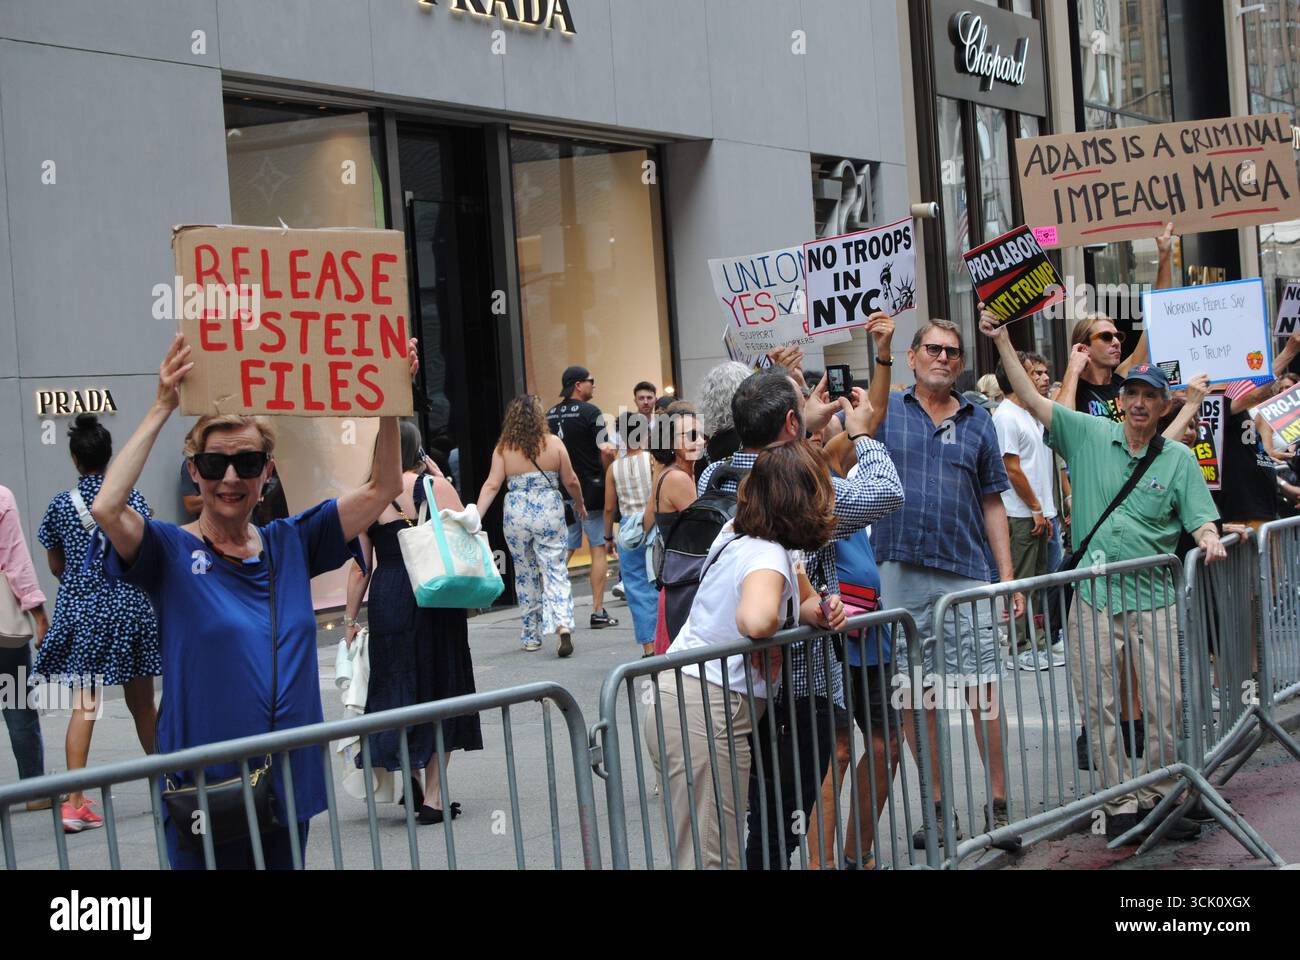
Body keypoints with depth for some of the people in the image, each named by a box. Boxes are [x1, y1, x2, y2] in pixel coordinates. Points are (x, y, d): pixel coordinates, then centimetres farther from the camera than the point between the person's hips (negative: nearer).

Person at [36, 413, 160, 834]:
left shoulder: (61, 504, -1)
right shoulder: (132, 498, -4)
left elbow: (56, 566, 9)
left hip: (79, 609, 0)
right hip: (128, 607, 0)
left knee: (83, 706, -1)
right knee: (141, 703, 13)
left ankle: (75, 801, -9)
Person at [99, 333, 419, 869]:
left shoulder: (290, 544, 7)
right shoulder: (171, 552, -6)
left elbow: (381, 489, 6)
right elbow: (107, 508, -25)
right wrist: (162, 409, -23)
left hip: (291, 784, 4)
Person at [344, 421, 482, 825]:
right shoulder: (437, 487, -2)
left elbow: (360, 566, 2)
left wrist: (350, 618, 8)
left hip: (388, 600, 0)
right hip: (437, 599, 0)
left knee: (396, 686, 13)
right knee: (440, 688, 8)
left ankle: (408, 776, 2)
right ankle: (433, 796, 9)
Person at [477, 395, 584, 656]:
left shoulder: (503, 448, 0)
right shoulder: (554, 443, -1)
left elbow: (492, 485, -7)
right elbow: (570, 481, 3)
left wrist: (475, 517, -7)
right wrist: (580, 505, 20)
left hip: (516, 515, 1)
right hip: (549, 512, -1)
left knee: (525, 575, 13)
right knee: (555, 570, 0)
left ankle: (531, 637, 20)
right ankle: (563, 624, -21)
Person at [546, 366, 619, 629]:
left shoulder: (550, 415, 8)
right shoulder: (589, 412, -11)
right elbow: (607, 451, -17)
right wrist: (611, 479, -1)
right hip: (591, 491, -5)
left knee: (564, 550, 11)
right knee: (598, 548, 2)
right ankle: (598, 612, 2)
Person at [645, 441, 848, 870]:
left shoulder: (740, 533, 9)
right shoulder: (768, 556, -19)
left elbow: (803, 600, 24)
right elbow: (756, 620, -42)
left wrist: (822, 612, 0)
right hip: (706, 710, -10)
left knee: (715, 850, 16)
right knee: (712, 858, -5)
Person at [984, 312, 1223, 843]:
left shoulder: (1178, 459, 6)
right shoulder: (1090, 435, 5)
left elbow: (1200, 519, 4)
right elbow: (1033, 400, 1)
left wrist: (1209, 539, -20)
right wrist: (1002, 341, -6)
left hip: (1154, 597, 0)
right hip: (1093, 595, 0)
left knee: (1169, 703, -2)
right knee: (1098, 705, 2)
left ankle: (1162, 798, 13)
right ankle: (1120, 803, 11)